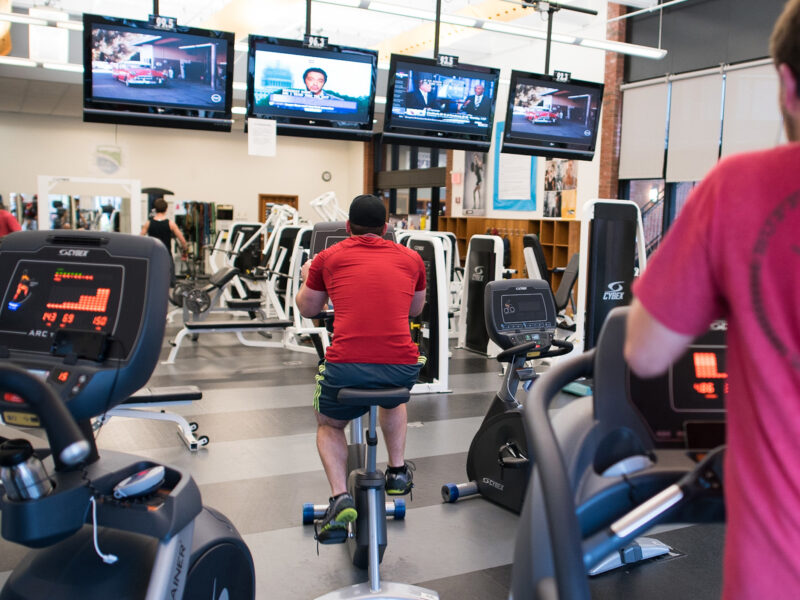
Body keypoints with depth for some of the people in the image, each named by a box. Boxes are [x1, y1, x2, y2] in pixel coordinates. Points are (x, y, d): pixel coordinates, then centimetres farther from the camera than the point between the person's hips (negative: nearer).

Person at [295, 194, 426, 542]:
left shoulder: (328, 258, 10)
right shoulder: (411, 259, 15)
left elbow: (308, 309, 26)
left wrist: (306, 279, 45)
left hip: (346, 369, -2)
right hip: (402, 369, 2)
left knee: (329, 425, 29)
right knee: (393, 396, 40)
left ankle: (340, 497, 8)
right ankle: (398, 471, 35)